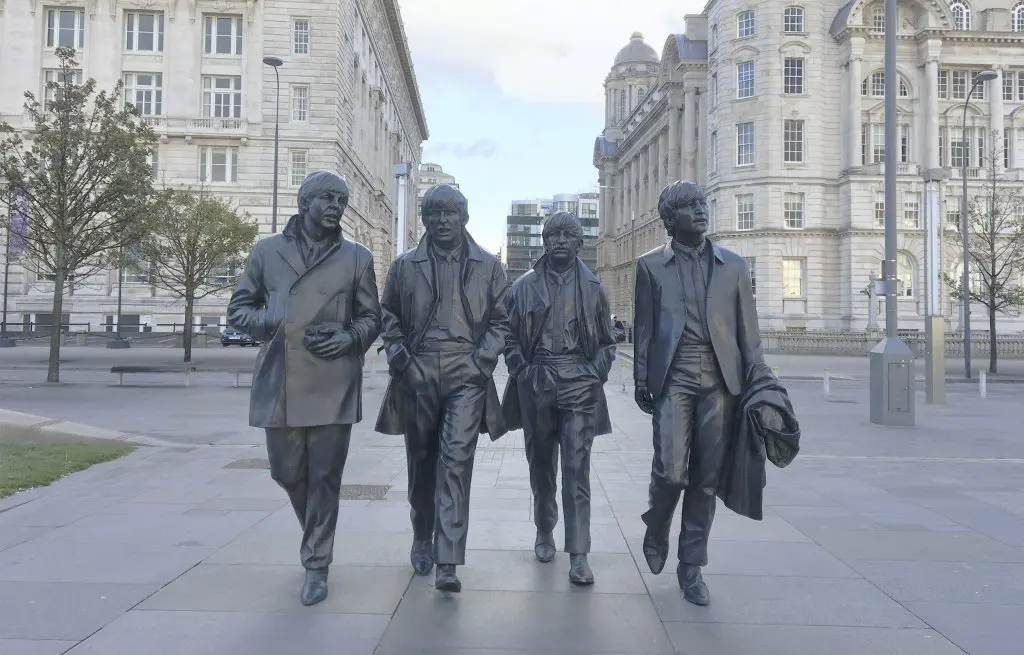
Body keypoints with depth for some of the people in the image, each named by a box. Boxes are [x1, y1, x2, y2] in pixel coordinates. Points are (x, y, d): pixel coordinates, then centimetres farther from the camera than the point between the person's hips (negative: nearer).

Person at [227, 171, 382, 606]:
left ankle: (316, 566, 15)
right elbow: (238, 309, 12)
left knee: (324, 478, 1)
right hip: (279, 382, 2)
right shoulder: (266, 252, 8)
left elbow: (371, 317, 12)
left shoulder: (357, 257, 7)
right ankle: (316, 536, 41)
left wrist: (350, 337, -9)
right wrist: (278, 325, -7)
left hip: (333, 384, -1)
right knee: (287, 473, 12)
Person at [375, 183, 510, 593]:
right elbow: (388, 315, 14)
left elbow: (501, 320, 9)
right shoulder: (405, 266, 9)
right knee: (421, 463, 12)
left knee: (456, 463, -11)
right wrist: (399, 356, 0)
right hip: (417, 377, 2)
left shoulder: (487, 266, 7)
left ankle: (448, 562, -9)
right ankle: (422, 540, 34)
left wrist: (484, 358, -5)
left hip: (466, 378, -2)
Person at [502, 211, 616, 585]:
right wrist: (521, 371, -3)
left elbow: (607, 342, 11)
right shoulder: (525, 287, 6)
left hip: (579, 387, -1)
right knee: (541, 466, 13)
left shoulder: (593, 288, 6)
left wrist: (595, 374, -3)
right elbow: (510, 337, 10)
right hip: (536, 386, 2)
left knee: (576, 470, -7)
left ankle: (578, 554, -4)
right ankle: (544, 534, 31)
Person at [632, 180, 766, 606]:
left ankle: (692, 567, 19)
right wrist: (641, 380, 1)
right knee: (670, 470, -12)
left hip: (720, 381, 2)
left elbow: (748, 329, 11)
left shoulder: (733, 266, 12)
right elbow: (644, 328, 7)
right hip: (673, 380, -2)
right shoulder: (651, 266, 8)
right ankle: (656, 531, 21)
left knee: (706, 478, 4)